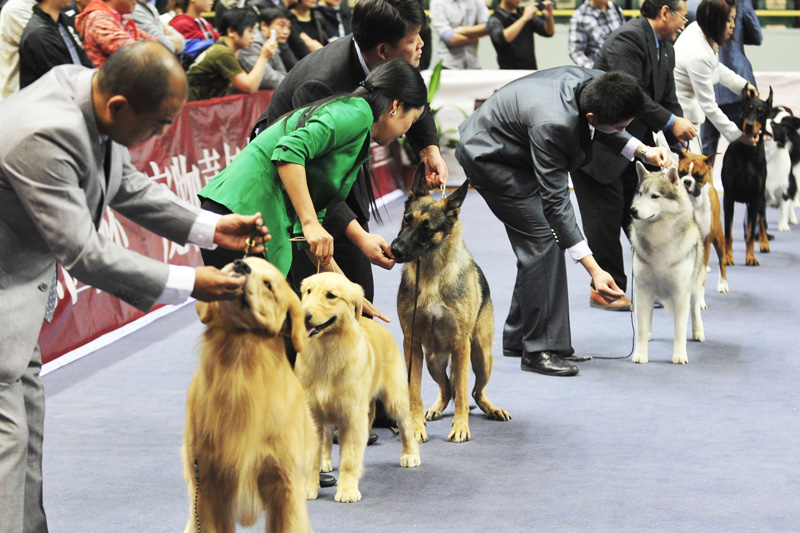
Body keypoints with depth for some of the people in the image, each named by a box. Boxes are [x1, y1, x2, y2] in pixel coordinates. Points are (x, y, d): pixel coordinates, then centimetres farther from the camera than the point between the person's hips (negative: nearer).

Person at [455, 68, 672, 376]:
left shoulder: (593, 82, -18)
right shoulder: (552, 125, -40)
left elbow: (598, 130, 7)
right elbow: (555, 201, -35)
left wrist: (642, 150, -9)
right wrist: (593, 270, -37)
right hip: (487, 157, -9)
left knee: (543, 240, 10)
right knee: (542, 238, -15)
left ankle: (518, 338, 20)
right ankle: (538, 350, -8)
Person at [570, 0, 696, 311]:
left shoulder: (665, 48, 10)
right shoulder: (627, 39, -20)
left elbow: (668, 99, 12)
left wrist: (681, 149, 3)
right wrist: (671, 122, -25)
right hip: (597, 142, -9)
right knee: (606, 216, -5)